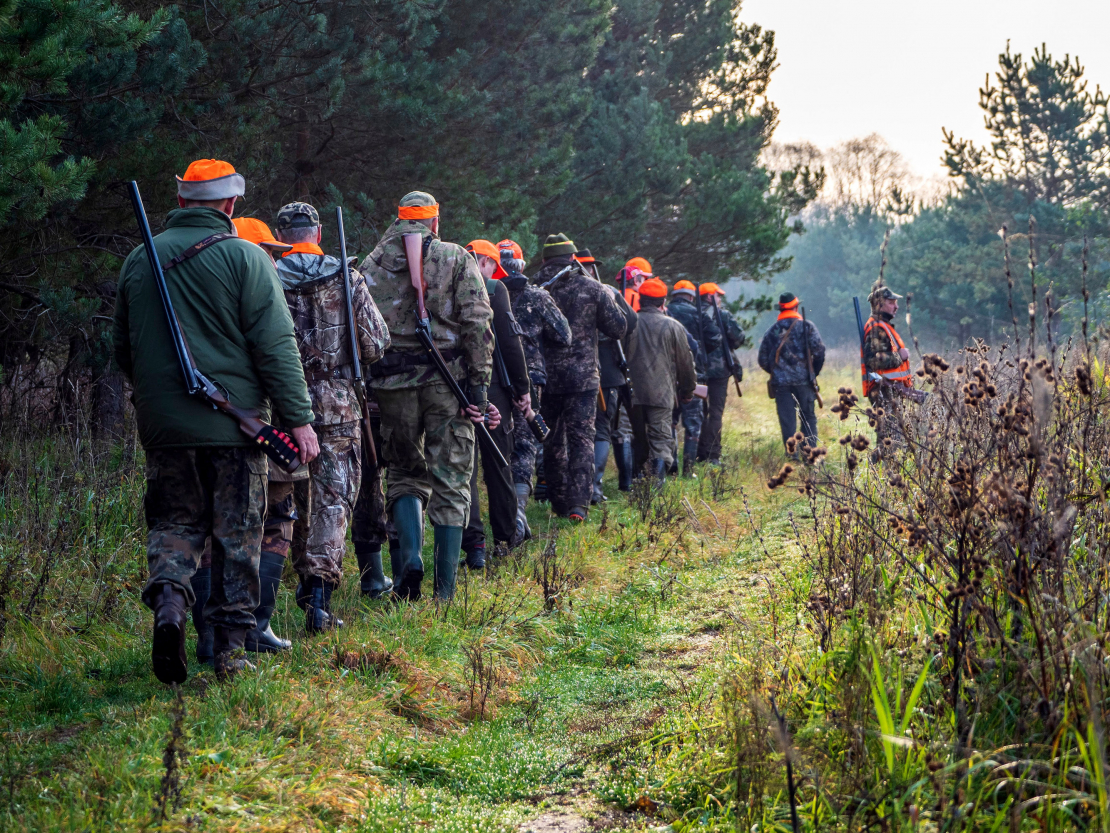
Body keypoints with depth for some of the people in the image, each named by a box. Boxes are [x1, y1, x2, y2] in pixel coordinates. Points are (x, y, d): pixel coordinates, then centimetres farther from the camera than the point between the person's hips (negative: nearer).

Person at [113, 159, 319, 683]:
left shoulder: (139, 260, 8)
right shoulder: (244, 257, -6)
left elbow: (122, 348, 17)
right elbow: (275, 345, -10)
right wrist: (298, 418, -8)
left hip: (163, 424, 3)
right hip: (234, 422, -3)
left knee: (174, 521, 13)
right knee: (237, 532, 6)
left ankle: (168, 599, -15)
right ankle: (229, 649, 7)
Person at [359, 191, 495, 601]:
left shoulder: (371, 265, 10)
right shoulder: (456, 259, 3)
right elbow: (477, 323, -7)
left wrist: (365, 384, 13)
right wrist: (479, 382, -6)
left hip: (392, 382, 2)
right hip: (447, 379, -2)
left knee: (405, 472, 17)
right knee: (450, 482, 4)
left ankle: (410, 556, -4)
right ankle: (445, 589, 1)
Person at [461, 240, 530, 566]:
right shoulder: (493, 289, -4)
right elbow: (510, 342, -8)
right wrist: (523, 388, -1)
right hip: (491, 389, -2)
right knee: (498, 465, 10)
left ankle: (473, 544, -6)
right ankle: (506, 537, 20)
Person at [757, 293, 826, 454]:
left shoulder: (772, 331, 9)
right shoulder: (806, 327, 0)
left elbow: (763, 360, 9)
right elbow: (819, 350, -8)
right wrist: (814, 372, 6)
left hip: (780, 383, 2)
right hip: (803, 381, -2)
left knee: (787, 422, 3)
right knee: (808, 418, 8)